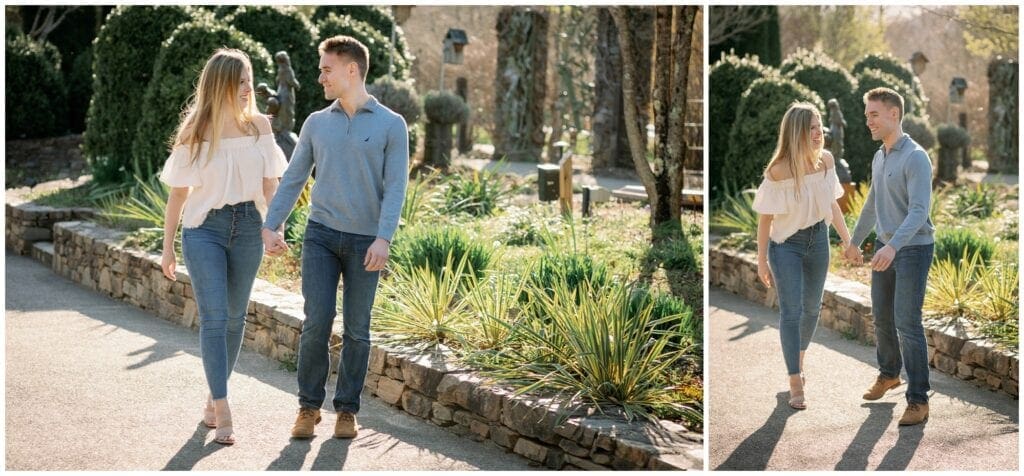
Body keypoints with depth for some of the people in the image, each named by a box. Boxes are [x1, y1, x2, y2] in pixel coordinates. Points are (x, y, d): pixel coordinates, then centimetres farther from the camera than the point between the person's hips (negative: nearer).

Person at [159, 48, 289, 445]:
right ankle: (222, 410, -9)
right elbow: (178, 193, 0)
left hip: (248, 228, 3)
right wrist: (167, 248, 2)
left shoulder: (259, 126, 1)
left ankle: (213, 397, 24)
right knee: (214, 317, -10)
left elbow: (270, 184, 5)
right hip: (204, 229, -3)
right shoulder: (194, 134, -5)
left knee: (235, 317, 9)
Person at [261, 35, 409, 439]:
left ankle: (347, 410, 16)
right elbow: (293, 179, 11)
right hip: (321, 235, 2)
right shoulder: (316, 123, 8)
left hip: (365, 242, -1)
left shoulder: (391, 125, -2)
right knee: (317, 322, -7)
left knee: (356, 329, 4)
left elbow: (395, 187, -9)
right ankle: (309, 406, 6)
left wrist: (383, 239, -20)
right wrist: (271, 226, 2)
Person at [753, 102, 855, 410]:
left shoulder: (826, 160, -6)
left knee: (812, 307, 16)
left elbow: (832, 204, 7)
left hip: (818, 240, 5)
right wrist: (762, 261, -10)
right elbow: (765, 218, -13)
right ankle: (795, 384, 0)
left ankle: (799, 358, 42)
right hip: (787, 245, -5)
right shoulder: (779, 171, -21)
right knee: (791, 311, -6)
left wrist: (848, 240, 8)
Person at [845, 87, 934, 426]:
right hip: (886, 247, 8)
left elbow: (919, 210, -25)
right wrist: (855, 242, 30)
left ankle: (918, 400, -4)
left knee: (907, 323, -10)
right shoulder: (878, 158, 10)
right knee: (882, 316, 17)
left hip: (913, 248, -8)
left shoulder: (915, 157, -16)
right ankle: (889, 374, 38)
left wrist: (893, 246, -37)